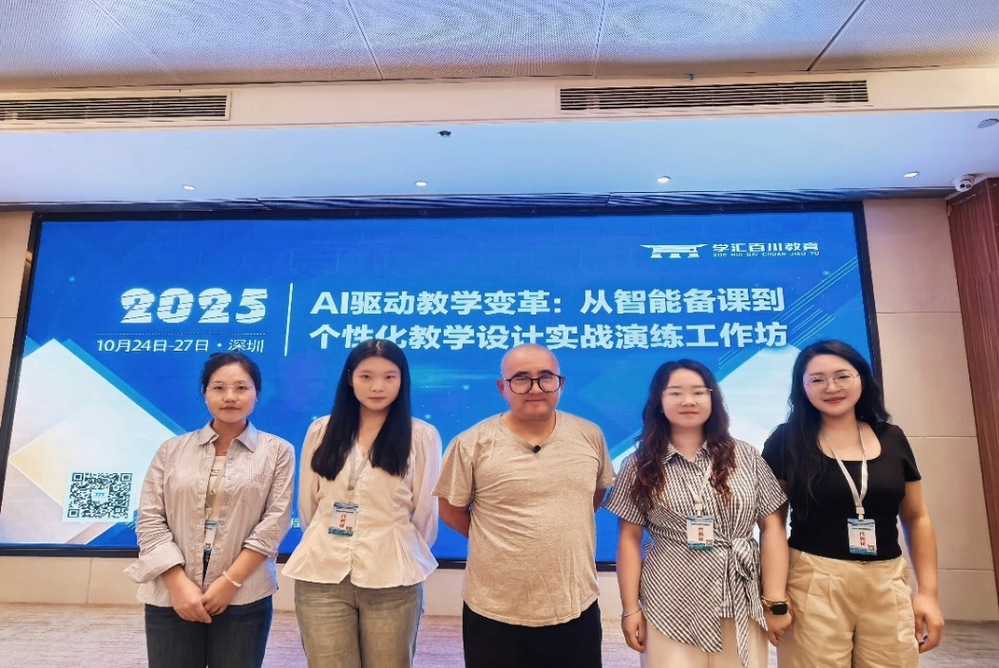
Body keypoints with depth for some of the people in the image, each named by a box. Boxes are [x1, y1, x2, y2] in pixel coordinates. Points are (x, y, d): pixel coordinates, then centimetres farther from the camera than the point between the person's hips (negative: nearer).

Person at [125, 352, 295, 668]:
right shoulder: (172, 450, 7)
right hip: (170, 597, 1)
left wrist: (230, 582, -10)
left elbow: (275, 521, -4)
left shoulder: (278, 451, 1)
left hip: (244, 599, -1)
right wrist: (179, 584, -8)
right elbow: (149, 520, 2)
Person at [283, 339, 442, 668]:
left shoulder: (422, 436, -5)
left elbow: (425, 512, 1)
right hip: (321, 576, 2)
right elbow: (307, 503, 11)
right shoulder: (321, 430, 4)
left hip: (392, 580, -2)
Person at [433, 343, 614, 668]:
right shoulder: (471, 444, -12)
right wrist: (499, 540, 0)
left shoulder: (590, 436, -2)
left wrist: (566, 528, 4)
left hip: (577, 608, 3)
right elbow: (451, 510, -1)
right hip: (495, 614, -2)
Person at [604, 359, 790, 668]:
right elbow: (629, 539, 0)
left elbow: (772, 527, 1)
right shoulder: (641, 465, -2)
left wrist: (776, 601, -3)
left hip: (740, 606, 1)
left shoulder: (745, 456, 1)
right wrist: (630, 608, -2)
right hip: (670, 608, -1)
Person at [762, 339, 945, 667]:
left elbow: (917, 519, 11)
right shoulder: (787, 441, -6)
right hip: (813, 584, -3)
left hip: (888, 585, 3)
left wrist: (929, 592, 6)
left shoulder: (892, 439, 4)